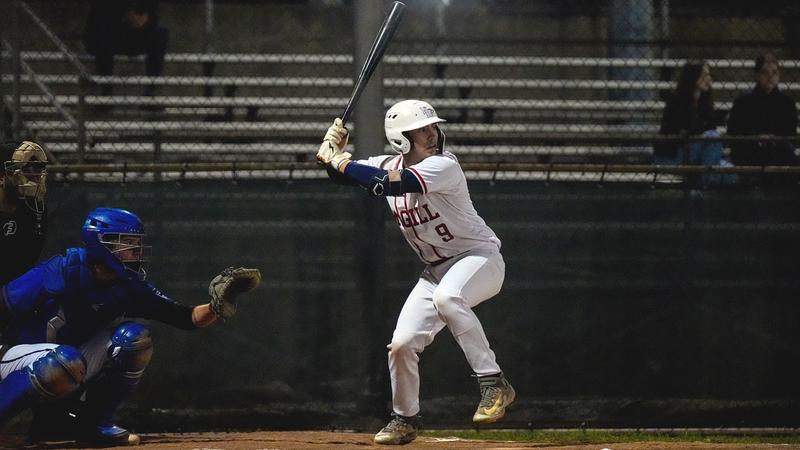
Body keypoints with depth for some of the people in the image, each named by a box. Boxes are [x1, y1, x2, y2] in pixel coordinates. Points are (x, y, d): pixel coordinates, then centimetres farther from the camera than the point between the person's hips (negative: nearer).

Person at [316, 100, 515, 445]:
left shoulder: (444, 166, -23)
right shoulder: (389, 166, 0)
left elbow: (386, 183, -35)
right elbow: (344, 175, 8)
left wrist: (339, 160, -27)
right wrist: (333, 153, -14)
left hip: (479, 257, -7)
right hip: (437, 270, 7)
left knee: (446, 297, -39)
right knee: (402, 343, -2)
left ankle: (494, 384, -35)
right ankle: (404, 419, 23)